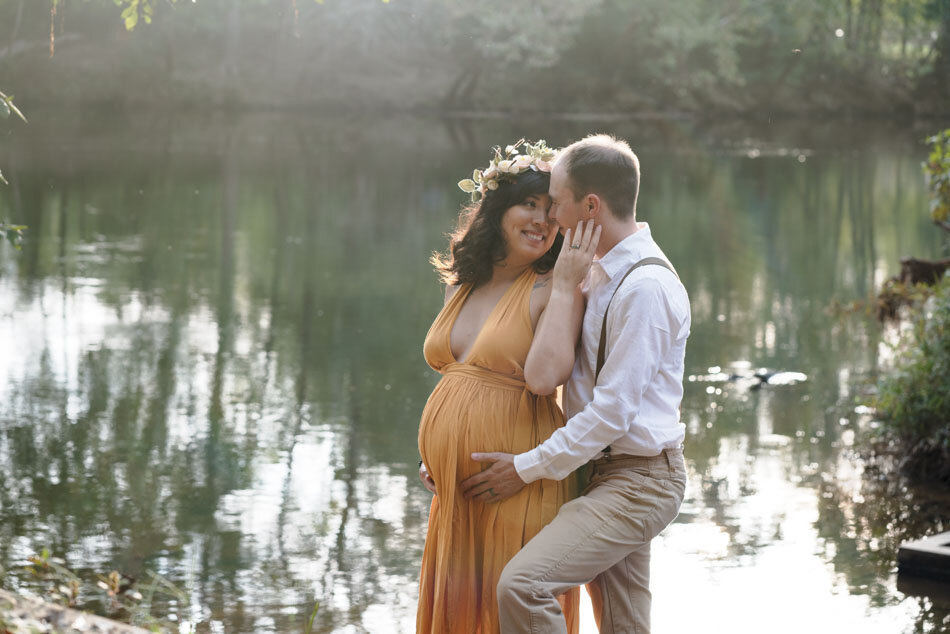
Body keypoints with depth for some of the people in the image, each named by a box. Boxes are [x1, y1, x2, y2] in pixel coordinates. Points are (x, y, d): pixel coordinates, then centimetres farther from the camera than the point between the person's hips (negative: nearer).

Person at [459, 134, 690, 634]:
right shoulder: (599, 273, 11)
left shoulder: (645, 287, -20)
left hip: (637, 481, -10)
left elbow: (613, 411, -22)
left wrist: (528, 468, -14)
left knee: (522, 584, -24)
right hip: (605, 469, 10)